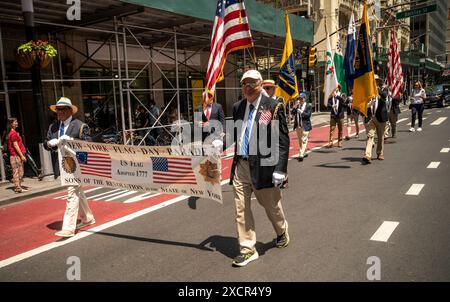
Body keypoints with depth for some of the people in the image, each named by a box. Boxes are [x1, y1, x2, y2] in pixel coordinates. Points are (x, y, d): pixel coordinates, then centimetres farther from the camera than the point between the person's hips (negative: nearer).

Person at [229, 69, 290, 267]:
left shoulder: (273, 106, -7)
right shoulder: (237, 107, 9)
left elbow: (283, 141, -10)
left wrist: (280, 169, -16)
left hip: (263, 165, -4)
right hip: (240, 165, 5)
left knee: (271, 205, 14)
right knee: (241, 209, 5)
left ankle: (282, 232, 45)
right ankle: (247, 249, 19)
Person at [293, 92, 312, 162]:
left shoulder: (308, 106, -3)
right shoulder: (297, 105, 11)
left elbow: (308, 115, -12)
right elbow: (293, 113, 2)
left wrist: (301, 112, -21)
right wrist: (295, 108, -13)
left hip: (305, 126, -6)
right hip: (298, 126, 6)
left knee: (304, 140, -9)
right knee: (300, 140, 15)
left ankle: (301, 155, -12)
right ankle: (303, 153, 29)